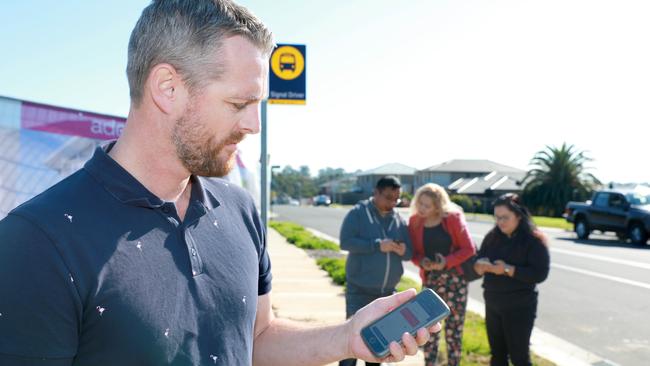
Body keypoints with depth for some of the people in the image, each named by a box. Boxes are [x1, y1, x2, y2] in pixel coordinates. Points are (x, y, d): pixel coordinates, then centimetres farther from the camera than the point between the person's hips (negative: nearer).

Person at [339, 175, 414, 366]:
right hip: (360, 289, -5)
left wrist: (403, 250, -16)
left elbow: (410, 252, 8)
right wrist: (378, 245, -24)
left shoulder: (399, 220, 7)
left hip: (387, 291, 5)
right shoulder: (358, 213, -7)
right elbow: (346, 242, -17)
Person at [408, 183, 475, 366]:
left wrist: (446, 262, -21)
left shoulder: (453, 218, -11)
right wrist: (421, 262, -17)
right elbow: (413, 251, 4)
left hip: (455, 279, -2)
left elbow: (469, 248, -10)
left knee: (453, 330, 3)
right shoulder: (415, 221, -3)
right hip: (430, 280, 2)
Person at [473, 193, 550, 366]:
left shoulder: (534, 240, -11)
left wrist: (508, 270, -26)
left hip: (520, 307, -6)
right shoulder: (492, 237, 5)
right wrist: (481, 265, -17)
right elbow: (478, 261, 6)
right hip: (493, 304, 6)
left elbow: (540, 273, -19)